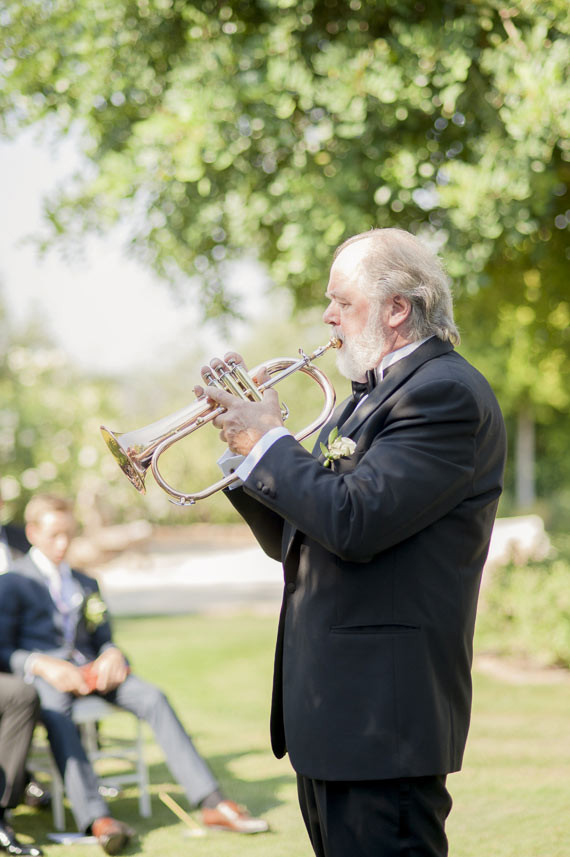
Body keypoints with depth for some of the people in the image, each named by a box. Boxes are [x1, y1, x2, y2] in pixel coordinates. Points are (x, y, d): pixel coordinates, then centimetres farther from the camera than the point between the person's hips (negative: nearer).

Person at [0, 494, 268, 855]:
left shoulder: (87, 584, 28)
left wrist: (112, 654, -3)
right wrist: (43, 665, -18)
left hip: (90, 670, 5)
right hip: (43, 675, -4)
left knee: (153, 697, -24)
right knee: (55, 712, -41)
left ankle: (212, 802, -32)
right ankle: (97, 819, -55)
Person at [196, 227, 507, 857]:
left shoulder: (446, 393, -13)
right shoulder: (369, 396, 18)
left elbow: (353, 522, -25)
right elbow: (292, 541, 17)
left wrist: (268, 440, -12)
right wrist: (243, 436, 5)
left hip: (380, 710, -10)